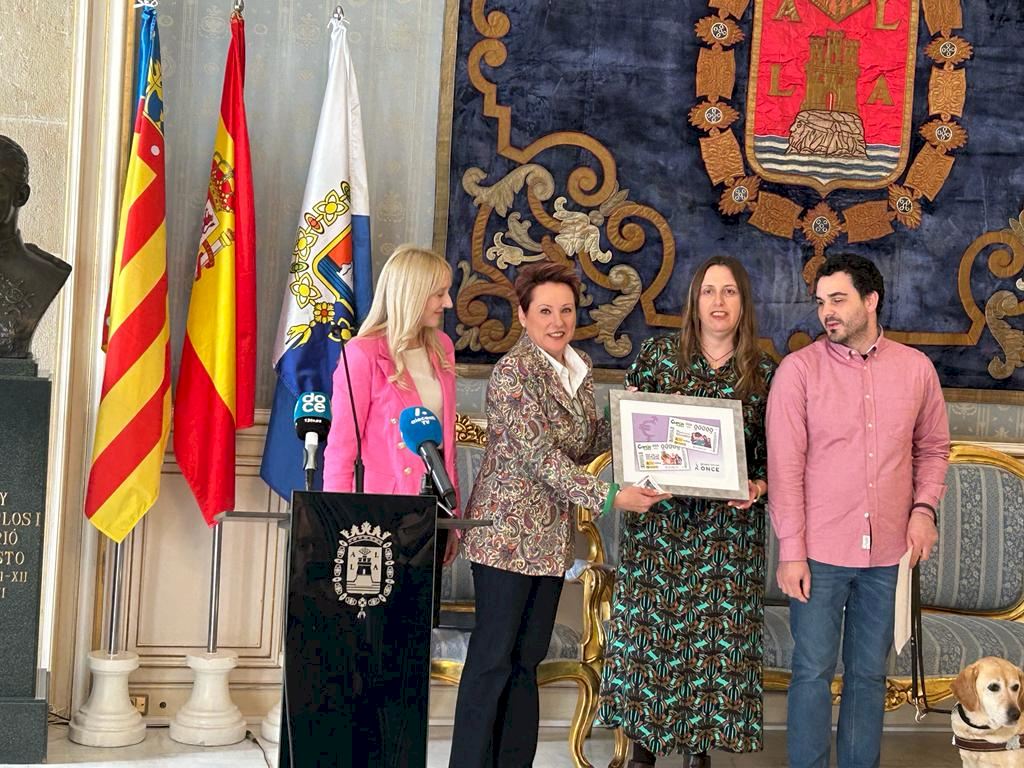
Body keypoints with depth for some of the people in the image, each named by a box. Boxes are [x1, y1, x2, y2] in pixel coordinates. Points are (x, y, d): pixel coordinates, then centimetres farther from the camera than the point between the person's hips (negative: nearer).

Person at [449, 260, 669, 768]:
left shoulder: (579, 369, 9)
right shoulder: (512, 372, -15)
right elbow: (540, 455, -22)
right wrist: (610, 497, -26)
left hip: (552, 536, 7)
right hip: (508, 532, -7)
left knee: (528, 658, 12)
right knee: (493, 658, 0)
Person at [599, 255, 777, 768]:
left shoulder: (763, 374, 4)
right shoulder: (657, 355, 3)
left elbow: (772, 456, 6)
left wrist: (757, 487, -13)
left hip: (730, 528, 0)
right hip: (658, 520, 0)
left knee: (716, 635, 3)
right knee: (650, 625, 3)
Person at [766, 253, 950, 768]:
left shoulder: (915, 368, 3)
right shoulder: (799, 369, -7)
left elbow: (933, 446, 15)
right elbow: (784, 465, -8)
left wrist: (924, 506, -2)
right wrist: (791, 551, -11)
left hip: (888, 552, 3)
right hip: (820, 551, -3)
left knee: (869, 673, 13)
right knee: (813, 671, 4)